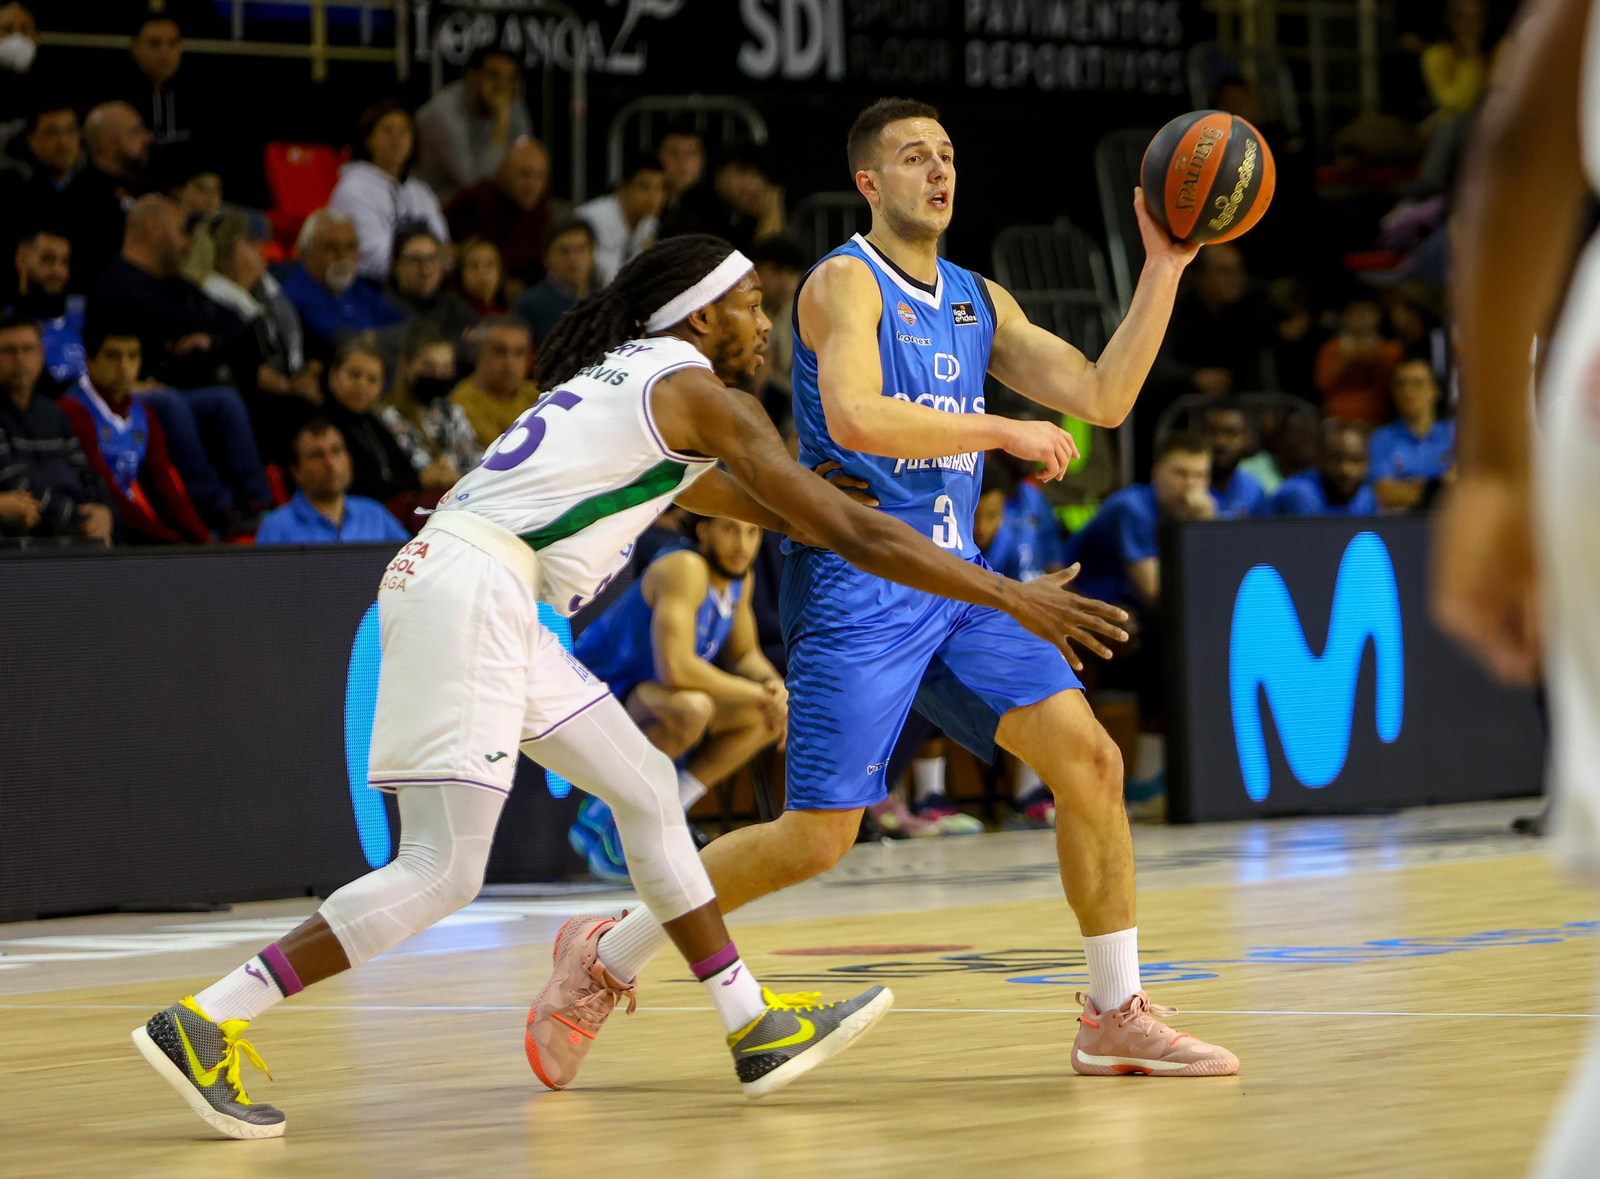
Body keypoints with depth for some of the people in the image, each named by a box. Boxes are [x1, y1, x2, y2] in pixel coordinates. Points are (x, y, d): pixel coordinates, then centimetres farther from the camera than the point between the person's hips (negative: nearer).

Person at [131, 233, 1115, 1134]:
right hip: (469, 588, -10)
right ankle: (206, 1024, -14)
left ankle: (754, 1027, 20)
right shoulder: (699, 393, -2)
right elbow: (848, 532, -5)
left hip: (479, 597, 10)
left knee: (647, 788, 16)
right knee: (443, 871, -12)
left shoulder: (627, 375, 24)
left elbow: (709, 489, 45)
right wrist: (1010, 597, -2)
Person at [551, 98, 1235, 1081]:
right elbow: (853, 418, -26)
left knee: (1091, 760, -6)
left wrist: (1164, 269, 2)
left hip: (954, 577, 7)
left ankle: (1117, 1016, 4)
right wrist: (1001, 431, -20)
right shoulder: (845, 281, -8)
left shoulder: (980, 300, 15)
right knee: (816, 840, -10)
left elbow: (1102, 399, 8)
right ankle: (607, 960, 8)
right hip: (856, 585, -7)